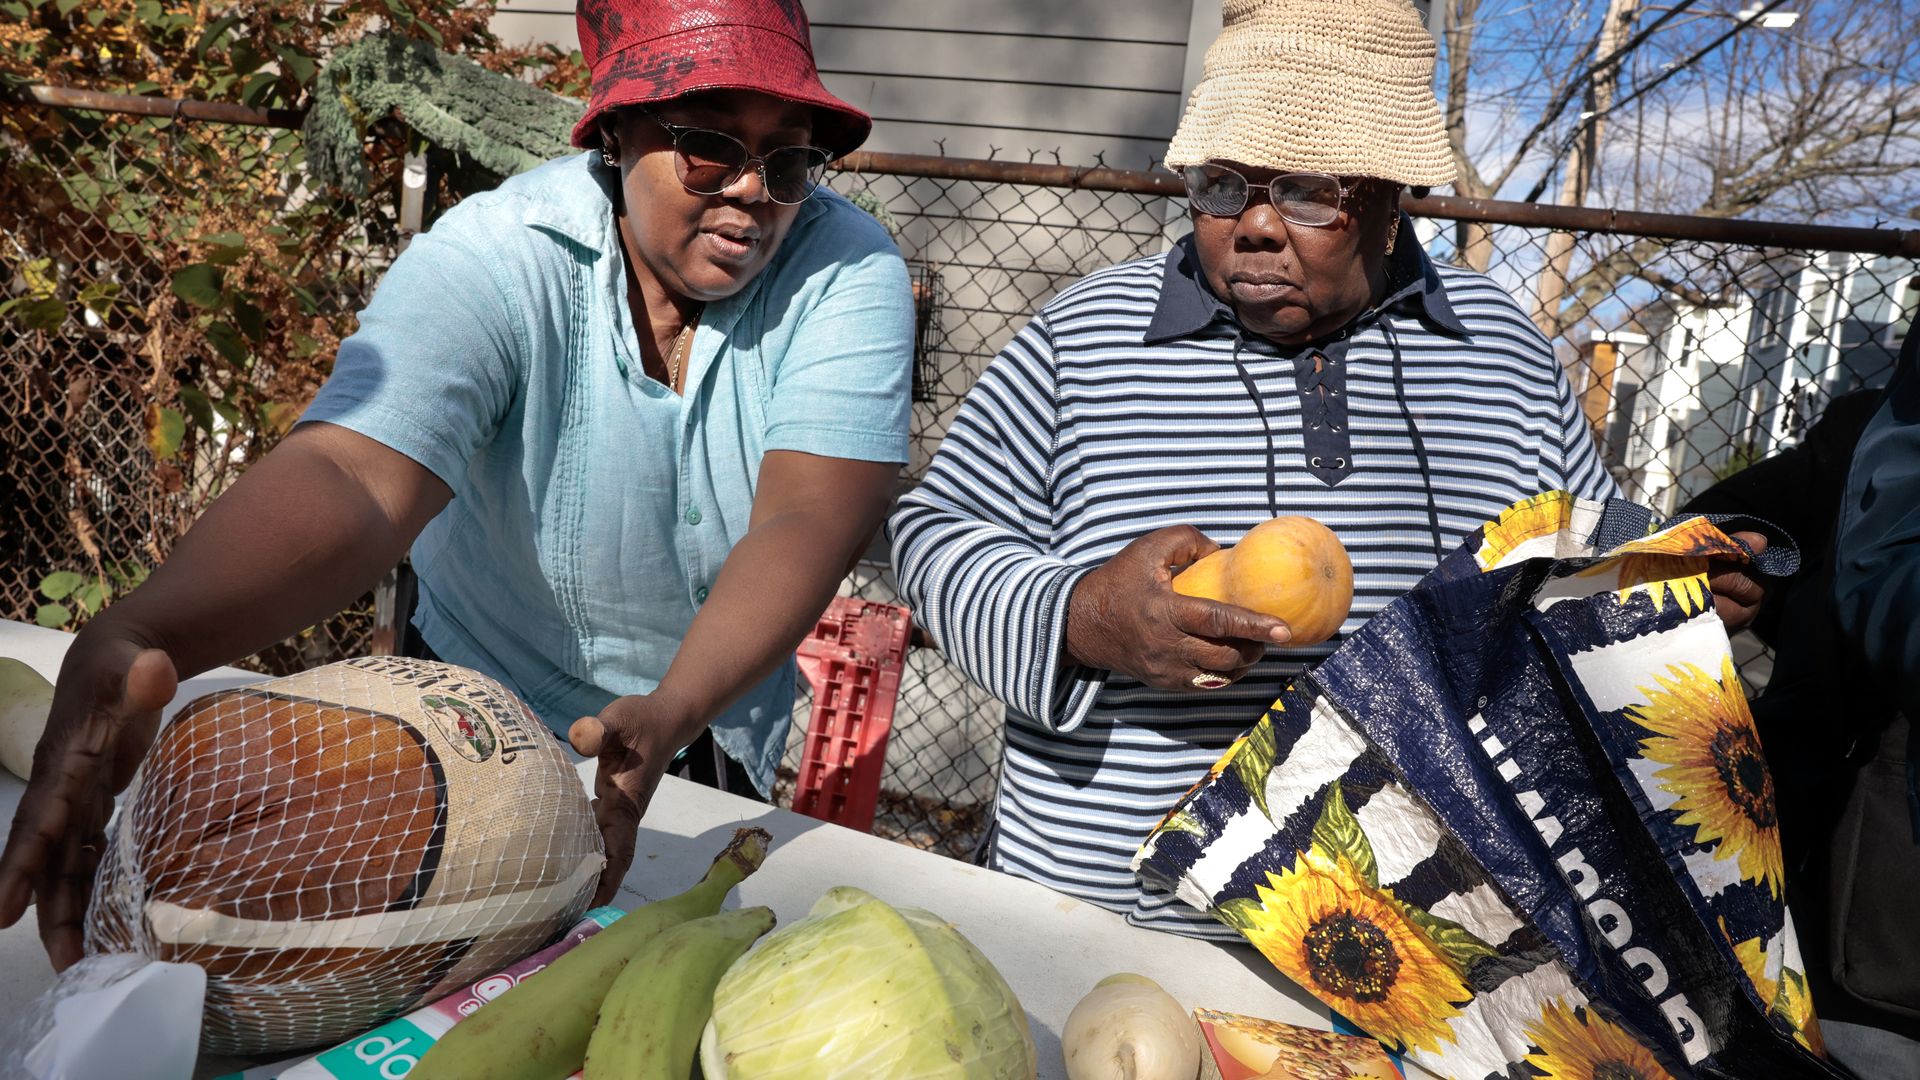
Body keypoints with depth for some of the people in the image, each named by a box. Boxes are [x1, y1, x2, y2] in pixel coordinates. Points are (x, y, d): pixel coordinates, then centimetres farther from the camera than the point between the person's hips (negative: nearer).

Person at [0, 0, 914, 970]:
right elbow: (352, 475, -38)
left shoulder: (849, 273, -21)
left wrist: (673, 713, -49)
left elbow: (807, 522, -32)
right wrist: (132, 640, -57)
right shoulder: (494, 259, -25)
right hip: (490, 701, -1)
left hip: (714, 717, 2)